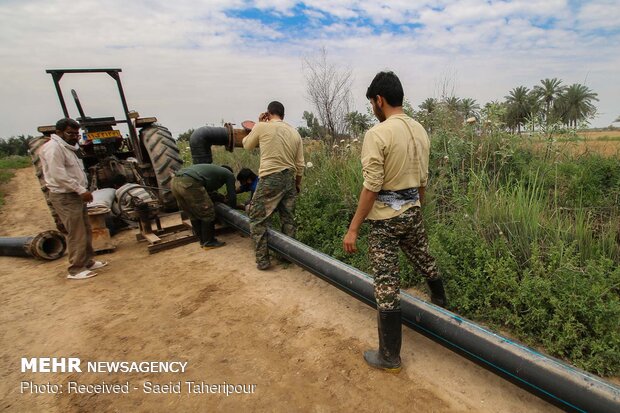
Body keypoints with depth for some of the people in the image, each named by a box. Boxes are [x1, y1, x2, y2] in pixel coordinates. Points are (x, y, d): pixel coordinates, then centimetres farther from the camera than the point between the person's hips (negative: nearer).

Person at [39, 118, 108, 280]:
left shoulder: (68, 147, 18)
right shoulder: (53, 148, -13)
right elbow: (59, 175, -22)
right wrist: (82, 190, -21)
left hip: (76, 195, 10)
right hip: (65, 196, -10)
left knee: (85, 231, 15)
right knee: (77, 234, -7)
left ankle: (89, 262, 26)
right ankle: (76, 270, 2)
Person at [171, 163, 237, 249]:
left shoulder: (213, 169, 37)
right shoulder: (229, 174, 17)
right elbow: (231, 195, 16)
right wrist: (234, 207, 33)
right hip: (189, 183, -9)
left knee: (194, 215, 18)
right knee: (207, 213, 3)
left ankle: (203, 241, 27)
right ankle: (209, 242, 13)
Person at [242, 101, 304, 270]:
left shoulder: (262, 127, -3)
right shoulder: (295, 132, 10)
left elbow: (247, 145, 15)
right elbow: (300, 165, 11)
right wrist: (297, 185, 23)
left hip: (270, 179, -5)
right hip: (289, 179, 5)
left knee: (257, 220, 7)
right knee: (288, 220, 15)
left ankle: (262, 260, 8)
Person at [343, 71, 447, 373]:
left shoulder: (377, 134, -16)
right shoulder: (420, 130, 6)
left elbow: (371, 187, -19)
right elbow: (423, 180, 13)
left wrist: (353, 228, -13)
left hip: (385, 218, -7)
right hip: (413, 212, 8)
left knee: (387, 285, 2)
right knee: (425, 262, 29)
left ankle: (389, 358, 16)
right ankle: (441, 304, 57)